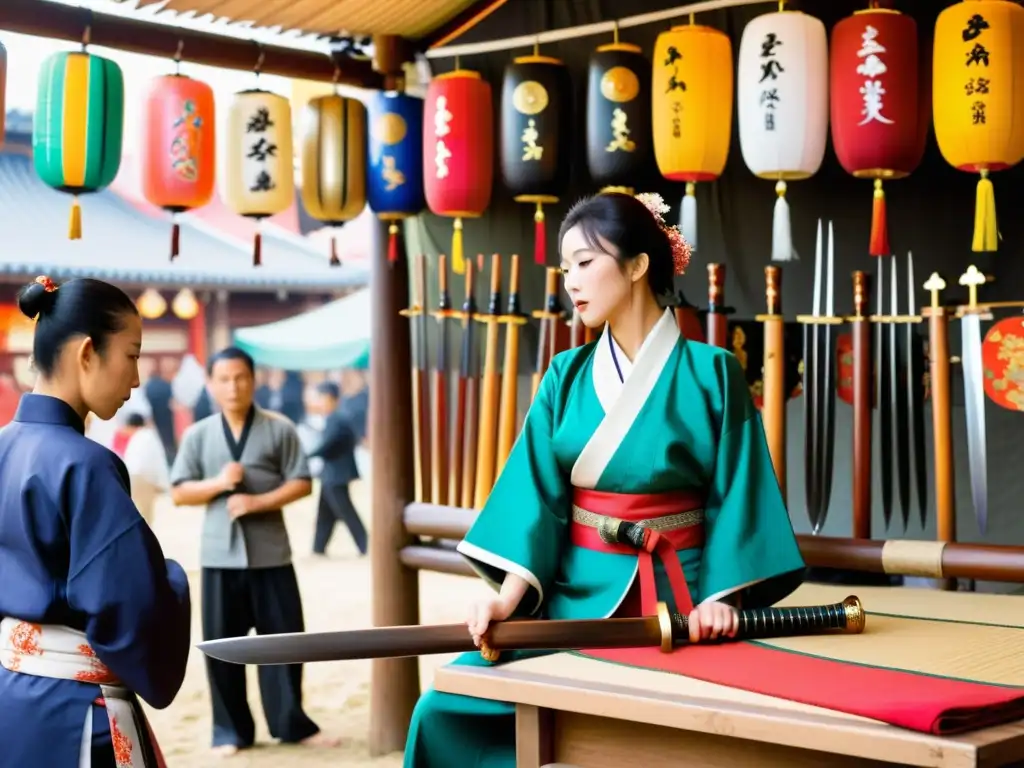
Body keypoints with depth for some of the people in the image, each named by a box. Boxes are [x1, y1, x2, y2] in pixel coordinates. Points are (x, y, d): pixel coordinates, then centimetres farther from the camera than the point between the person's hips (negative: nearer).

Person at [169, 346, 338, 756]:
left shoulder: (280, 429, 0)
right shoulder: (197, 435, 5)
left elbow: (301, 483, -2)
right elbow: (179, 492, 4)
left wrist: (258, 501, -15)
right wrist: (217, 484, -13)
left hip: (271, 553, -1)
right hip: (220, 555, 1)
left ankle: (292, 723, 16)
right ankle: (230, 730, 15)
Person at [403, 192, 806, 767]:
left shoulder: (709, 372, -3)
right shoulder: (568, 375, 7)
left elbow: (736, 496, -6)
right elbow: (539, 493, -1)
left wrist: (723, 600, -19)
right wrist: (508, 598, -14)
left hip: (672, 600, -3)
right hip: (574, 591, 3)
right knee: (450, 710, -14)